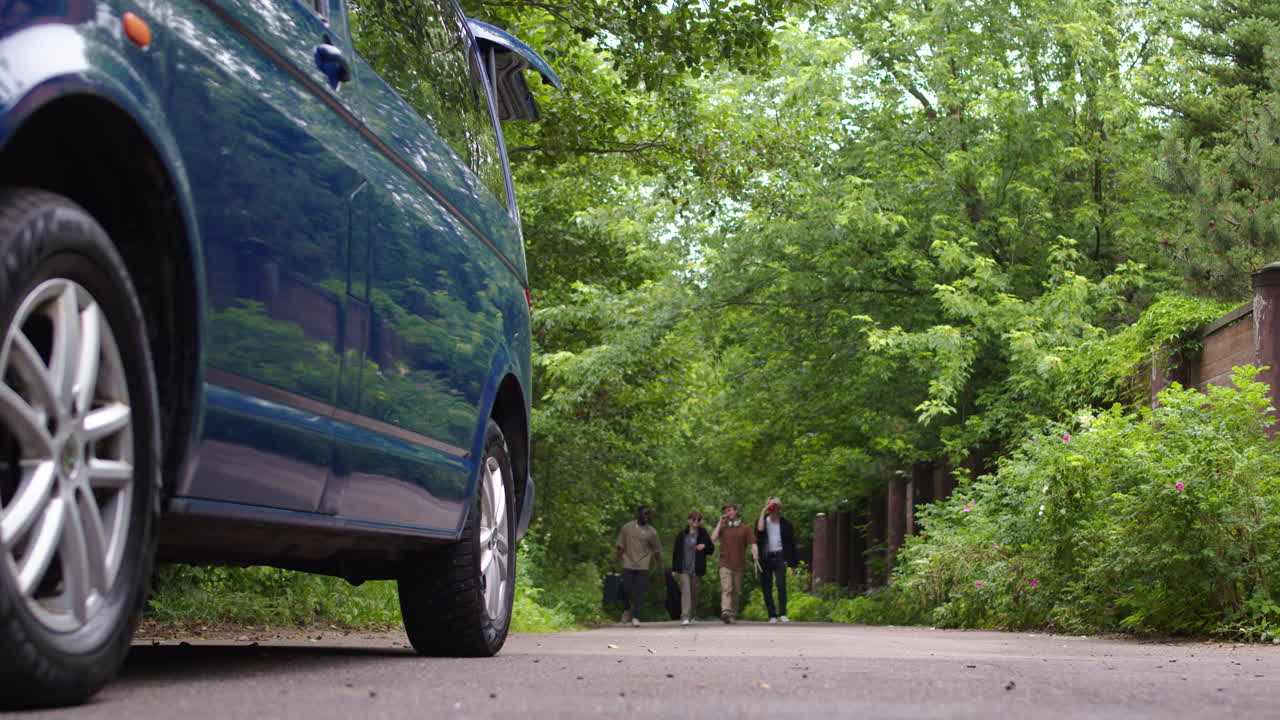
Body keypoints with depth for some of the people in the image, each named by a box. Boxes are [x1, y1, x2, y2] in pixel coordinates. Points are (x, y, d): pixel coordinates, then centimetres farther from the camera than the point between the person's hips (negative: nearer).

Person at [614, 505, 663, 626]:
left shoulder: (651, 532, 6)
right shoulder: (627, 528, 6)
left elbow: (657, 551, 9)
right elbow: (621, 547, 10)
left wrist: (660, 568, 6)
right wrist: (615, 563, 7)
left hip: (643, 567, 0)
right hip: (628, 566, 0)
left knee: (640, 593, -7)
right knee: (626, 590, -1)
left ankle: (636, 617, -1)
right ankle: (628, 609, 27)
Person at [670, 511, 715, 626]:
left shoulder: (703, 534, 6)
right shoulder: (681, 535, 4)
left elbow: (711, 549, 12)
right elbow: (675, 552, 7)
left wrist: (704, 546, -11)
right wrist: (674, 569, 4)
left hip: (697, 569, 2)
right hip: (684, 569, -2)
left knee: (695, 593, 9)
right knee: (686, 591, -15)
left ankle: (691, 616, 25)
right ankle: (684, 617, -22)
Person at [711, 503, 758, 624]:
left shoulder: (745, 528, 9)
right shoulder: (723, 527, 13)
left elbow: (752, 544, 2)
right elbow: (713, 538, -3)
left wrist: (756, 559, -14)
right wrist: (720, 522, 2)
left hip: (739, 565, 1)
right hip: (725, 564, -1)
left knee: (736, 592, 5)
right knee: (726, 589, -17)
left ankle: (733, 615, 14)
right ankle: (725, 612, -31)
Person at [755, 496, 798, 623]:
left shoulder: (785, 524, 8)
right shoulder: (762, 520, 9)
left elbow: (791, 544, 11)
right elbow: (760, 529, -16)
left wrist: (793, 563, 9)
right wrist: (763, 512, -10)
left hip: (779, 557, -1)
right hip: (765, 558, 1)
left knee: (781, 585, -16)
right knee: (766, 588, 1)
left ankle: (782, 614, -16)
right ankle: (772, 615, 7)